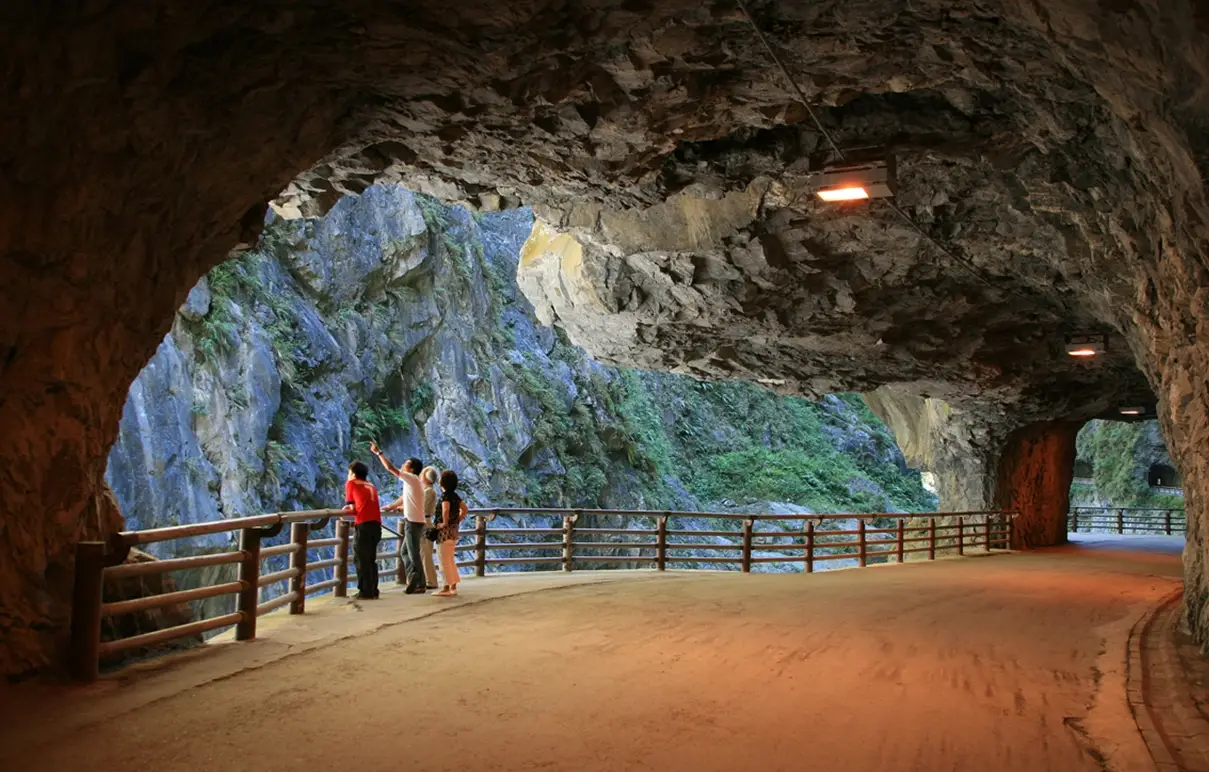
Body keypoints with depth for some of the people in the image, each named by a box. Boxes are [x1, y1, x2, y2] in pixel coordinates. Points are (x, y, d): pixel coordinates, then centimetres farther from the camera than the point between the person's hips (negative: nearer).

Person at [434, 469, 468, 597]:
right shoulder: (455, 495, 10)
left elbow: (445, 510, -33)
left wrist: (444, 523, -21)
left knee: (445, 560, -3)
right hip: (454, 530, 9)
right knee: (451, 560, 15)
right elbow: (464, 509, 19)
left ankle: (446, 587, -1)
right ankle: (453, 586, 18)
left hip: (445, 531, -9)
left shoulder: (445, 495, -15)